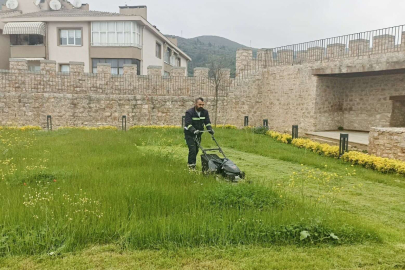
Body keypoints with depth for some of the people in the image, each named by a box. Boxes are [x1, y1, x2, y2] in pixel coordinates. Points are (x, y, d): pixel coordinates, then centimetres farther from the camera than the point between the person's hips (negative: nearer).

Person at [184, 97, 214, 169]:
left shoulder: (205, 112, 0)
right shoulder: (189, 112, -18)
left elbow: (207, 122, -3)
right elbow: (188, 124, -27)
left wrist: (210, 129, -22)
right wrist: (194, 131, -42)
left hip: (198, 134, 6)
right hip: (189, 134, -5)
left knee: (196, 149, 11)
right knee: (192, 149, -15)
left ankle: (193, 163, 26)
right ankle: (191, 165, -8)